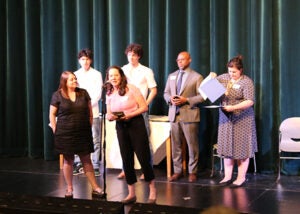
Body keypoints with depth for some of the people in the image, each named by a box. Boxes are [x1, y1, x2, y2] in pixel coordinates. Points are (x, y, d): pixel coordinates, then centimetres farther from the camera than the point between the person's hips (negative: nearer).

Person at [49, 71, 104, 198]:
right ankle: (69, 189, 18)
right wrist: (55, 130, -4)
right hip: (65, 134, -2)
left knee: (87, 160, 5)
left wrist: (90, 125, 6)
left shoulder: (83, 93, 6)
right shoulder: (57, 95, -2)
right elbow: (52, 114, 1)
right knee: (68, 160, 7)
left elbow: (90, 110, 12)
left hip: (83, 133, 2)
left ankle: (95, 188, 9)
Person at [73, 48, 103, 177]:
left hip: (92, 112, -3)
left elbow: (98, 94, -3)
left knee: (95, 140, -2)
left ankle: (95, 166, 3)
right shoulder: (75, 75, 13)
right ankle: (78, 165, 12)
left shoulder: (96, 74, 4)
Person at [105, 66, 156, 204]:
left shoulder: (131, 88, -7)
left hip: (136, 124, -4)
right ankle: (131, 194, 17)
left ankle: (152, 191, 12)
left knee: (143, 157, -3)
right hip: (120, 127, 5)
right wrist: (111, 117, -12)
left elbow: (144, 107, -9)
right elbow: (108, 115, 11)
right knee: (126, 160, 7)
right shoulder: (109, 94, 7)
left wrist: (130, 115, -20)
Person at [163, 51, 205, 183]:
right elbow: (166, 93, 18)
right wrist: (170, 98, -5)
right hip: (174, 114, 4)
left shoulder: (197, 77, 0)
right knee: (175, 145, 7)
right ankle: (177, 171, 16)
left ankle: (192, 172, 11)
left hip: (189, 115, -4)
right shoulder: (171, 76, 15)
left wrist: (186, 100, -16)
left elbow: (202, 96, -4)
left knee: (192, 145, 0)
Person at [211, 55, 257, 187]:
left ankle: (241, 178, 10)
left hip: (241, 120, -6)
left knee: (241, 148, 0)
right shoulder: (224, 78, 7)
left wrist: (234, 107, -25)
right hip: (225, 119, 6)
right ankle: (227, 177, 15)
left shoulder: (246, 82, -10)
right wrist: (211, 77, 0)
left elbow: (250, 101, -18)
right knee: (227, 147, 7)